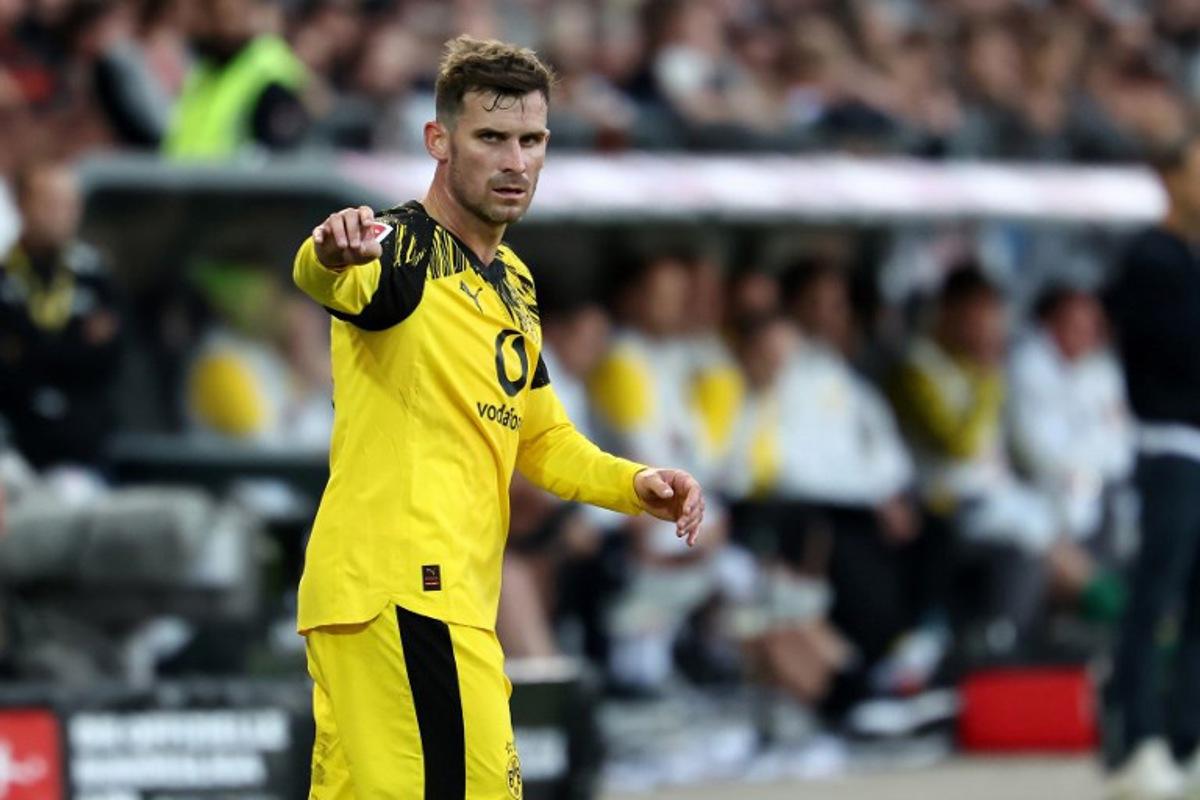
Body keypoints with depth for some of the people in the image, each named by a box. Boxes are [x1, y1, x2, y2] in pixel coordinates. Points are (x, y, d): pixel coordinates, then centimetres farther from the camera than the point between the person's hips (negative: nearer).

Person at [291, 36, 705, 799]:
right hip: (404, 591, -9)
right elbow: (329, 278, -33)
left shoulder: (515, 284, 19)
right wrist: (331, 254, -58)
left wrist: (636, 485, 9)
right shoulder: (404, 250, -9)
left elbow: (542, 439, 28)